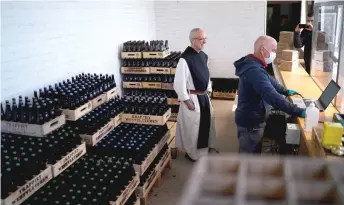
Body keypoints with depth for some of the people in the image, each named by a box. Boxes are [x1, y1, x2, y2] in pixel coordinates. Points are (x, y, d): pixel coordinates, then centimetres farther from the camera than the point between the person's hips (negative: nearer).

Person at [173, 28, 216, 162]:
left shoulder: (204, 56, 5)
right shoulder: (185, 59, -21)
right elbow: (179, 83, -22)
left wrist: (208, 91, 15)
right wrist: (187, 101, -18)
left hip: (204, 96, 8)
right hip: (192, 97, -8)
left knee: (207, 122, 20)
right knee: (192, 125, 5)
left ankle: (207, 147, 42)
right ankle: (192, 153, 24)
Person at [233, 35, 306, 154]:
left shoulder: (253, 65, 7)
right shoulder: (254, 71, -30)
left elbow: (269, 81, 25)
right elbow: (273, 97, -36)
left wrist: (286, 91, 24)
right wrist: (299, 112, -34)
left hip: (252, 119, 10)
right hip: (250, 123, -10)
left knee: (254, 153, 25)